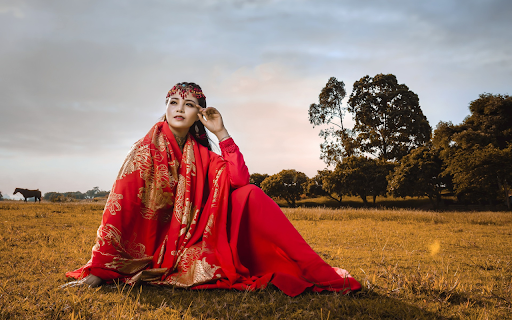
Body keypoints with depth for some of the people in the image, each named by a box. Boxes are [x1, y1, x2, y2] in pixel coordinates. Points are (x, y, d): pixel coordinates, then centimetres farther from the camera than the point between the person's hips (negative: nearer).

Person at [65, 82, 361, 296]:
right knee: (210, 268, -35)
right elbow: (118, 206, -17)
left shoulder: (201, 154, 5)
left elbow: (240, 178, -10)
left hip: (196, 239, 5)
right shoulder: (147, 149, -10)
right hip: (157, 244, -4)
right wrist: (99, 269, -22)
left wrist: (221, 132, -14)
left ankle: (317, 271, -20)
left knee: (248, 194, -16)